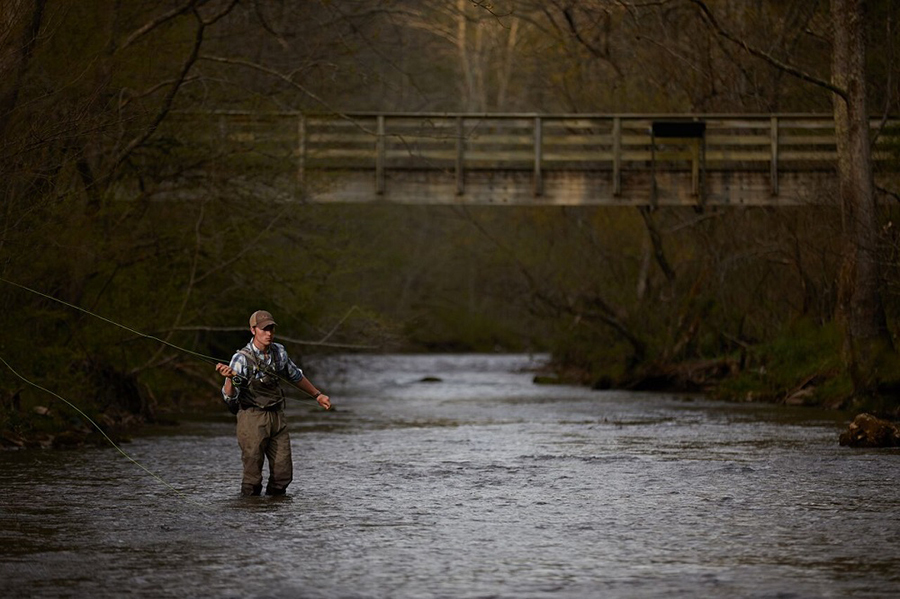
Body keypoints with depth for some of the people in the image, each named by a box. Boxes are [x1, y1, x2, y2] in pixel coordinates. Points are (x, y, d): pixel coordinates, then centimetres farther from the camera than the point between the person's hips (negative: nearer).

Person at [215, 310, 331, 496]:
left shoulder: (279, 352, 4)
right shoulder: (242, 358, -14)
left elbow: (295, 376, 23)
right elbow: (230, 397, -19)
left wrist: (317, 395, 28)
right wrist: (229, 377, -38)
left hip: (277, 418, 5)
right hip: (253, 419, -5)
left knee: (283, 473, 5)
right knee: (253, 476, -6)